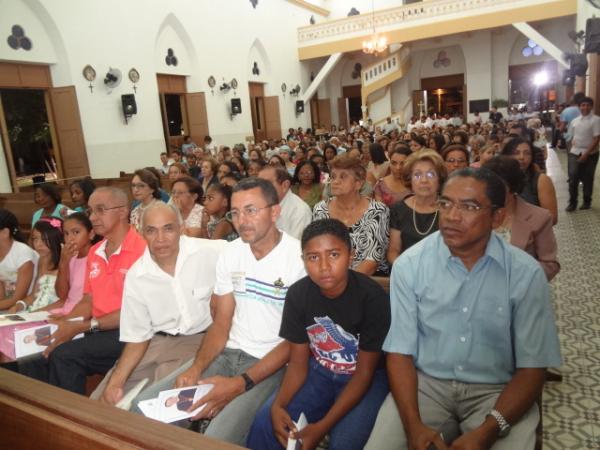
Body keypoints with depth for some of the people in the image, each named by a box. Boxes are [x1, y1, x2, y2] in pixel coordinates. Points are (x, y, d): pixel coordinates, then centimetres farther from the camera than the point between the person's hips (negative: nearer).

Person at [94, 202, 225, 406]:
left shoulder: (211, 252, -15)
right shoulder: (135, 276, -3)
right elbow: (137, 338, 5)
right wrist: (115, 382, -11)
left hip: (203, 338, -3)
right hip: (158, 342, 4)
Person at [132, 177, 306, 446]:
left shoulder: (300, 258, -16)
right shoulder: (230, 253, 3)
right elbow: (221, 323, 7)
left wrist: (242, 383, -20)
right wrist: (197, 367, -10)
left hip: (272, 364, -5)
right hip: (227, 353, 6)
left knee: (216, 441, -26)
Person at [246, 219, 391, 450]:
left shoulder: (373, 297, -25)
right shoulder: (298, 293, -12)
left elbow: (364, 373, -18)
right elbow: (298, 363, -4)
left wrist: (322, 426, -24)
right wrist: (278, 405, -23)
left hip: (366, 378, -3)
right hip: (319, 371, 3)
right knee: (266, 421, -13)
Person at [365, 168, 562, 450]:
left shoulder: (526, 273, -9)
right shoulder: (409, 264, -9)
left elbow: (531, 367, -7)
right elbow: (400, 352, -7)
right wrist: (413, 424, -21)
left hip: (496, 390, 0)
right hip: (425, 382, 1)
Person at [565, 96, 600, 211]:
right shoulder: (575, 121, 8)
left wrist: (586, 154, -18)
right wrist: (570, 151, 4)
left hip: (590, 154, -3)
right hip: (575, 153, 4)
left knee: (587, 179, 7)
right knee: (573, 178, -3)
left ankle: (587, 201, 21)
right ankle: (572, 202, 6)